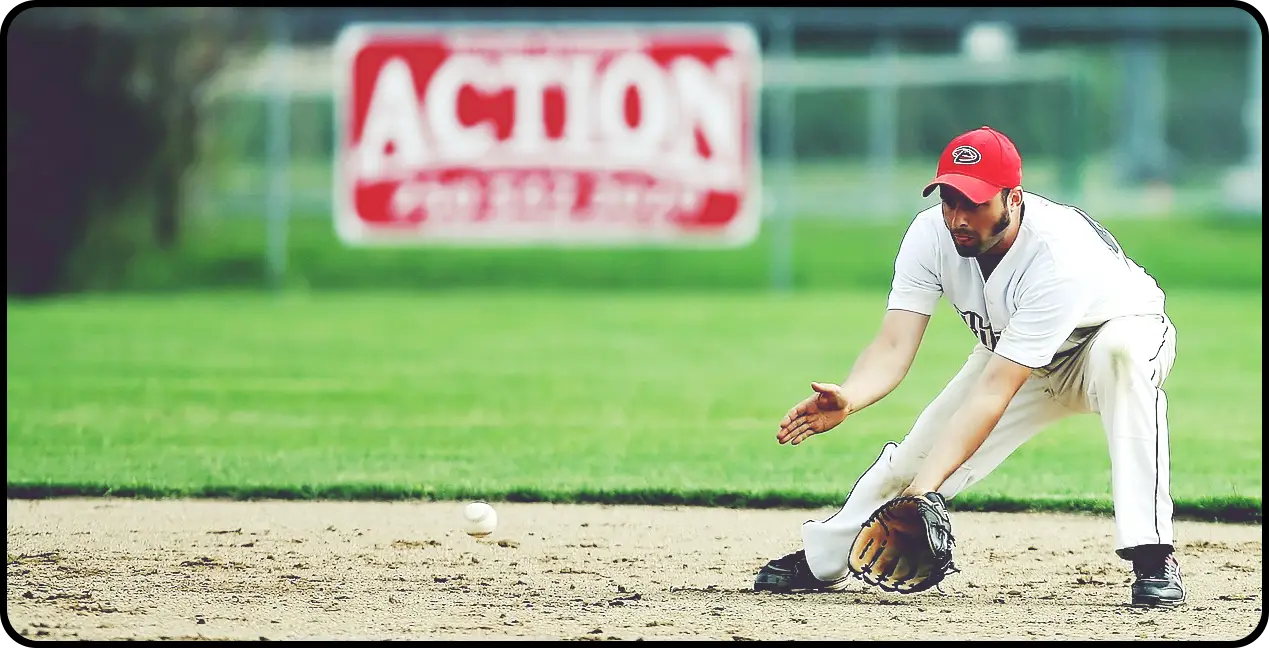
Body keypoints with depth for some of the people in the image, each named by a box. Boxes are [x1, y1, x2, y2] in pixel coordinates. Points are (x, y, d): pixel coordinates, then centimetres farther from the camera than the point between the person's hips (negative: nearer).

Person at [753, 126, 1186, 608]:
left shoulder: (1060, 255, -41)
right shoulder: (931, 234, -24)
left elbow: (995, 391, -44)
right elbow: (894, 347, -30)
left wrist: (925, 488, -51)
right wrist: (849, 399, -53)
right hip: (1013, 351, 6)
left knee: (1118, 351, -40)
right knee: (916, 453, -4)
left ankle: (1152, 558, -40)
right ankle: (821, 561, 24)